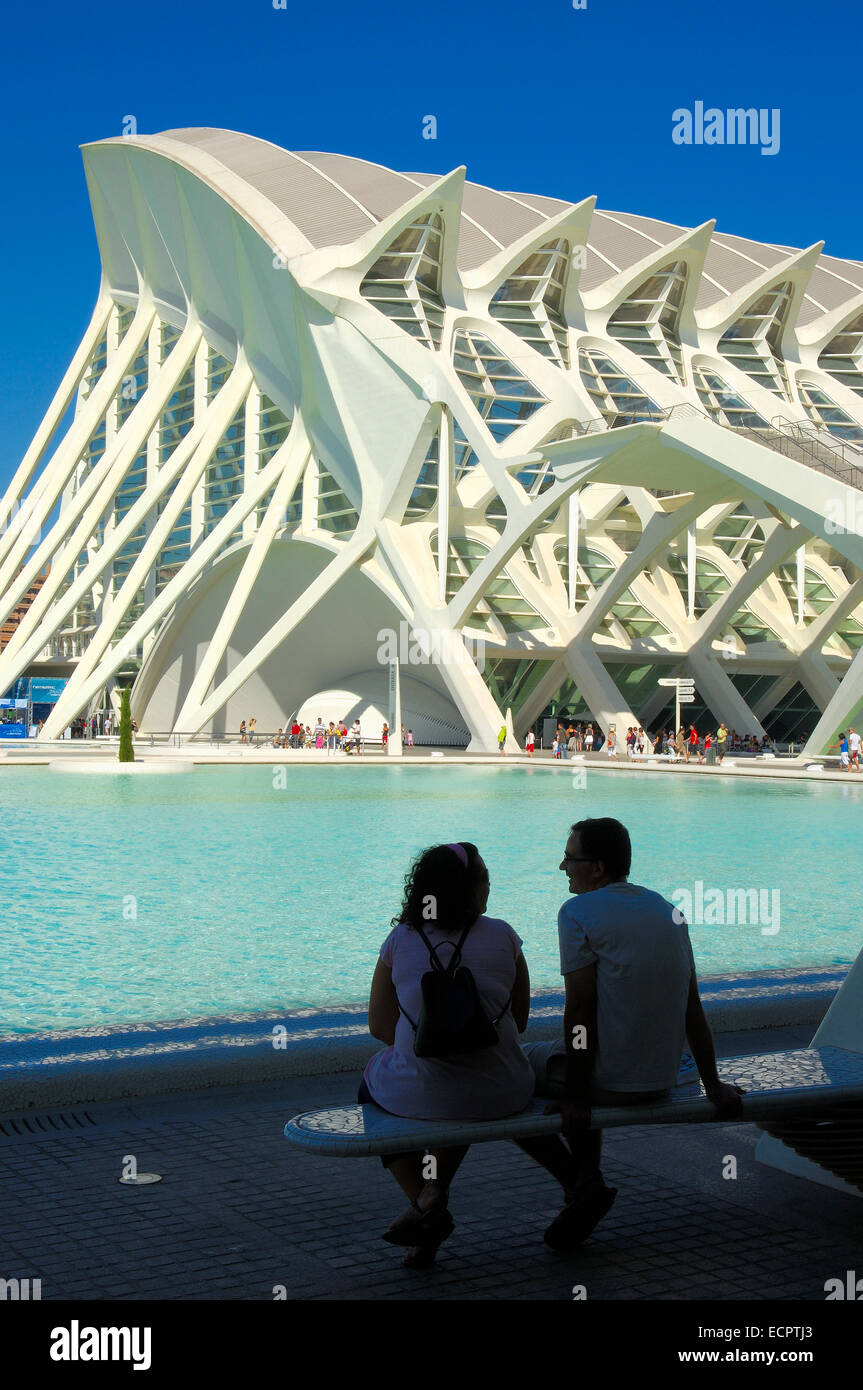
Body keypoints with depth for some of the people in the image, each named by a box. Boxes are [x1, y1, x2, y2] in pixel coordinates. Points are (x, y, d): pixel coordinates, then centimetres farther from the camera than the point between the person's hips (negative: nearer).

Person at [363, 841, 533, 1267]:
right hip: (501, 1096, 1)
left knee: (371, 1083, 34)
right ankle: (435, 1192, 18)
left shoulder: (400, 940, -1)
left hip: (417, 1096, -1)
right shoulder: (503, 936, 0)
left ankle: (423, 1200, 21)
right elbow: (519, 1021, 7)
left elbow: (379, 1026, 5)